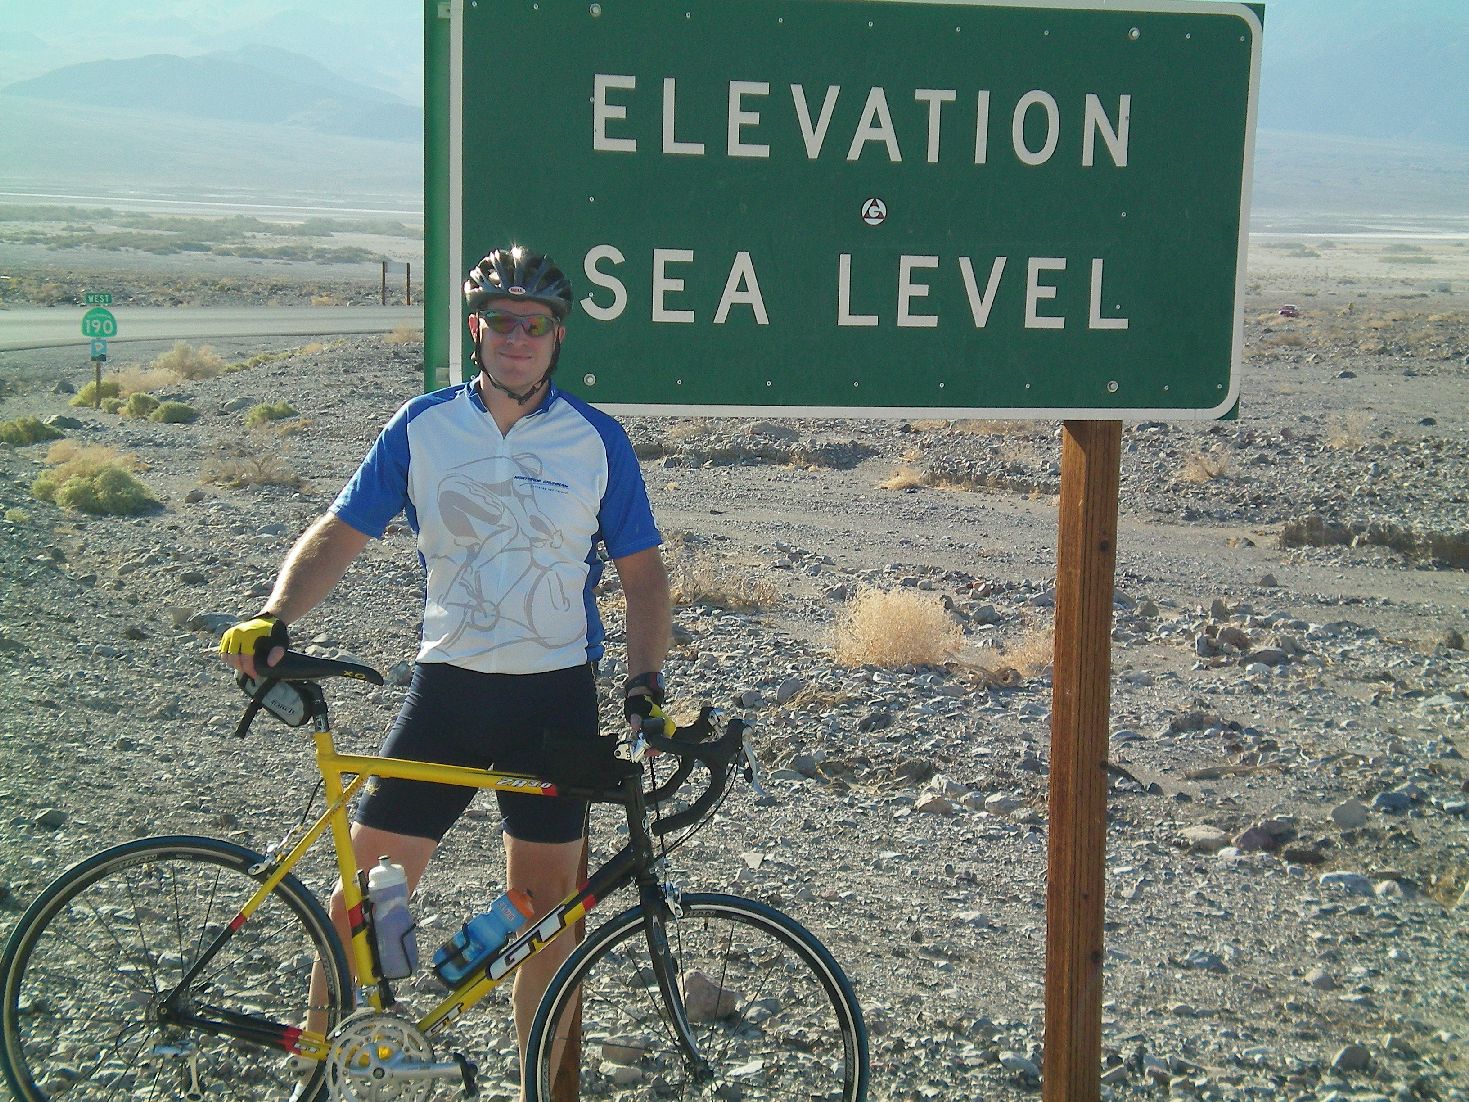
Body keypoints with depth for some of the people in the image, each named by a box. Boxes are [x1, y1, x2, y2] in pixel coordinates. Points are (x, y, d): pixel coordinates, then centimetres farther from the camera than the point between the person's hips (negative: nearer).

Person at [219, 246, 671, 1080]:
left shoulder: (597, 440, -1)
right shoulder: (423, 427, 1)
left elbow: (642, 573, 4)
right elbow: (340, 535, 3)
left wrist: (646, 680, -9)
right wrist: (274, 619, -13)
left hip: (556, 697, -1)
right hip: (447, 687, 1)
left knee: (546, 903, 7)